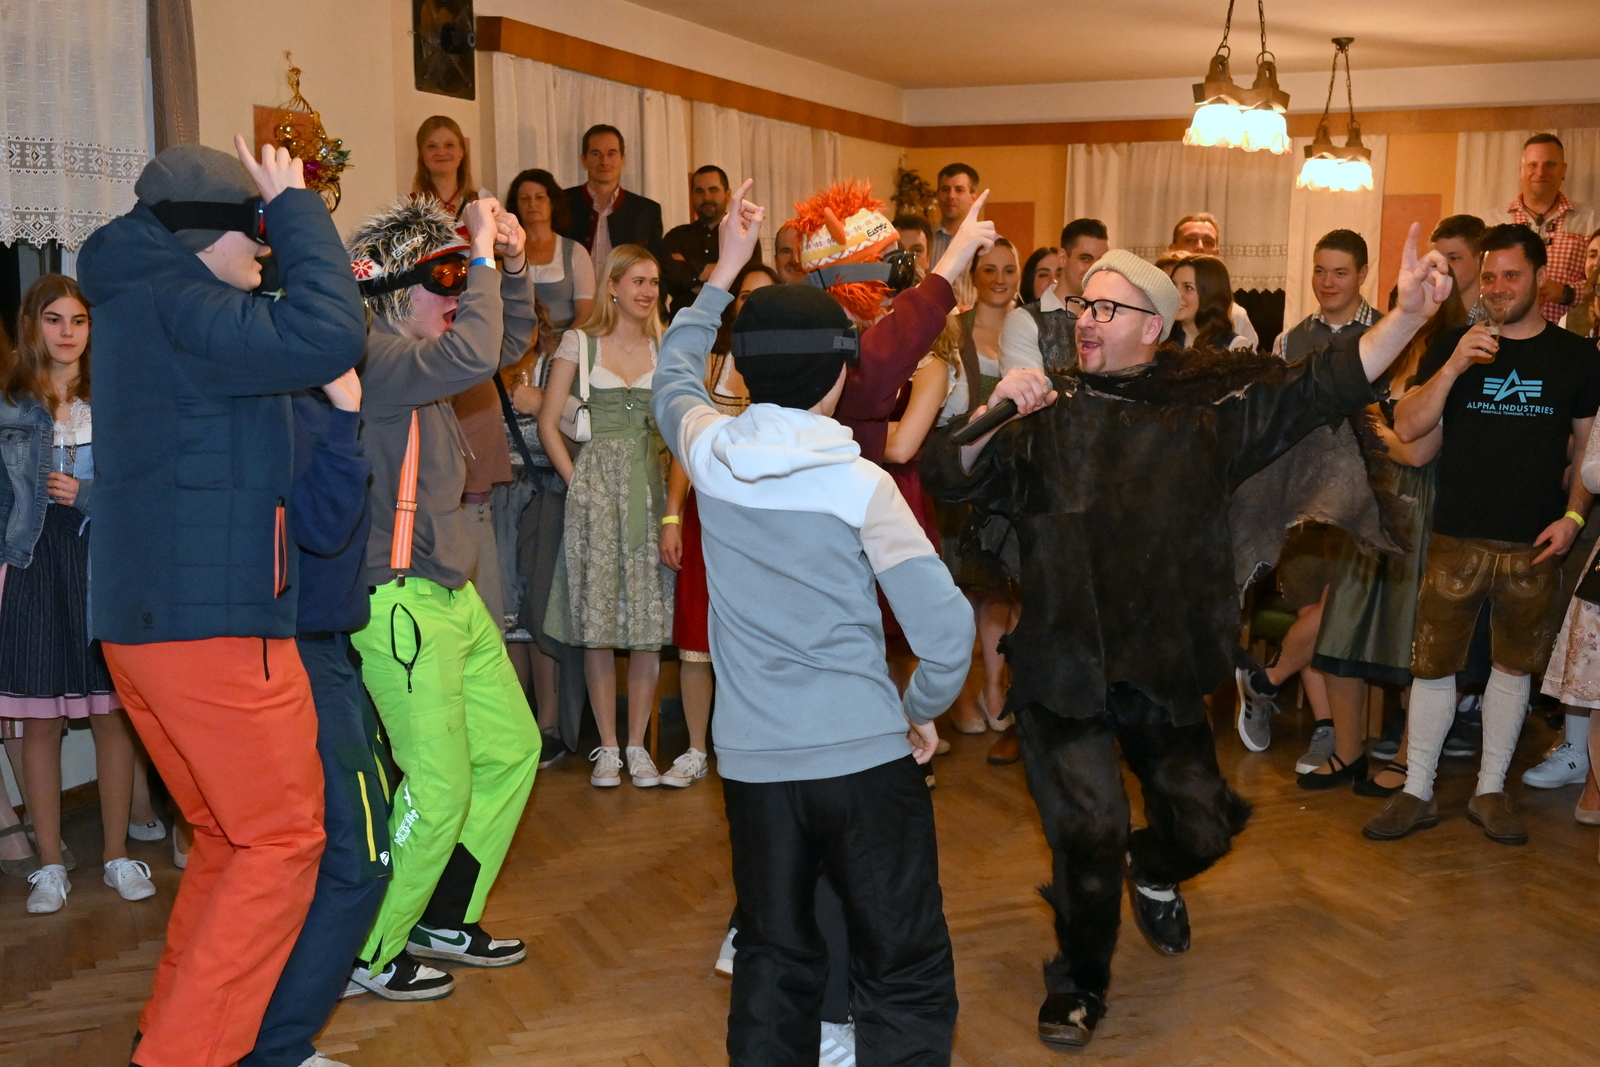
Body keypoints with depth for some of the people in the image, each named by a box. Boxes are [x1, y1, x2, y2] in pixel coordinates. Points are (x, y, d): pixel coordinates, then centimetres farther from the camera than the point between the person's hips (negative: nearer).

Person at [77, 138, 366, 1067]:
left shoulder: (139, 300, 18)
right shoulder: (175, 301, -14)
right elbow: (324, 337, -28)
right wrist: (295, 207, -14)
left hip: (142, 618, 10)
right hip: (215, 619, -10)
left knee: (231, 837, 21)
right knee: (282, 842, -1)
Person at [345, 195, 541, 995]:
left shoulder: (421, 352, 13)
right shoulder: (377, 352, -16)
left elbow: (510, 340, 26)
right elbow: (473, 356, -32)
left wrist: (511, 264, 10)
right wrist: (481, 253, -20)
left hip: (454, 596, 10)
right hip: (401, 604, -10)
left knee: (513, 748, 17)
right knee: (440, 790, -5)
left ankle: (442, 920, 30)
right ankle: (365, 954, 15)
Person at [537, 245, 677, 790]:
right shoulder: (580, 342, 5)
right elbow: (548, 423, 4)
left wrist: (674, 509, -7)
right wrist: (577, 482, -4)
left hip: (653, 489, 2)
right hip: (596, 485, -1)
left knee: (650, 625, 0)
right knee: (597, 625, -1)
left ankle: (638, 745, 11)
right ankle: (607, 748, 10)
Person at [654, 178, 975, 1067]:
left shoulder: (709, 452, -1)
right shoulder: (862, 485, -11)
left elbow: (673, 373, 22)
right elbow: (946, 627, -15)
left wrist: (726, 269, 29)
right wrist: (919, 711, 3)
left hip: (752, 758, 4)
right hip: (864, 754, -4)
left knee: (774, 963, 17)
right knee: (905, 975, 5)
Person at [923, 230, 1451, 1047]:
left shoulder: (1211, 401, -1)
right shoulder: (1048, 413, -4)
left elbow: (1324, 385, -5)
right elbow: (950, 477, -9)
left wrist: (1408, 314, -18)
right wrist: (996, 413, -27)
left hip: (1166, 666, 2)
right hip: (1064, 667, -2)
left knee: (1200, 827, 14)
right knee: (1090, 835, -3)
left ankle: (1151, 872, 52)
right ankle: (1078, 983, 24)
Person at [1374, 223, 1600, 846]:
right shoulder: (1452, 346, 3)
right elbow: (1407, 429, -6)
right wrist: (1455, 365, -17)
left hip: (1535, 546, 1)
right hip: (1457, 539, -1)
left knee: (1514, 665, 10)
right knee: (1433, 663, 1)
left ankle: (1491, 792, 23)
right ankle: (1417, 793, 12)